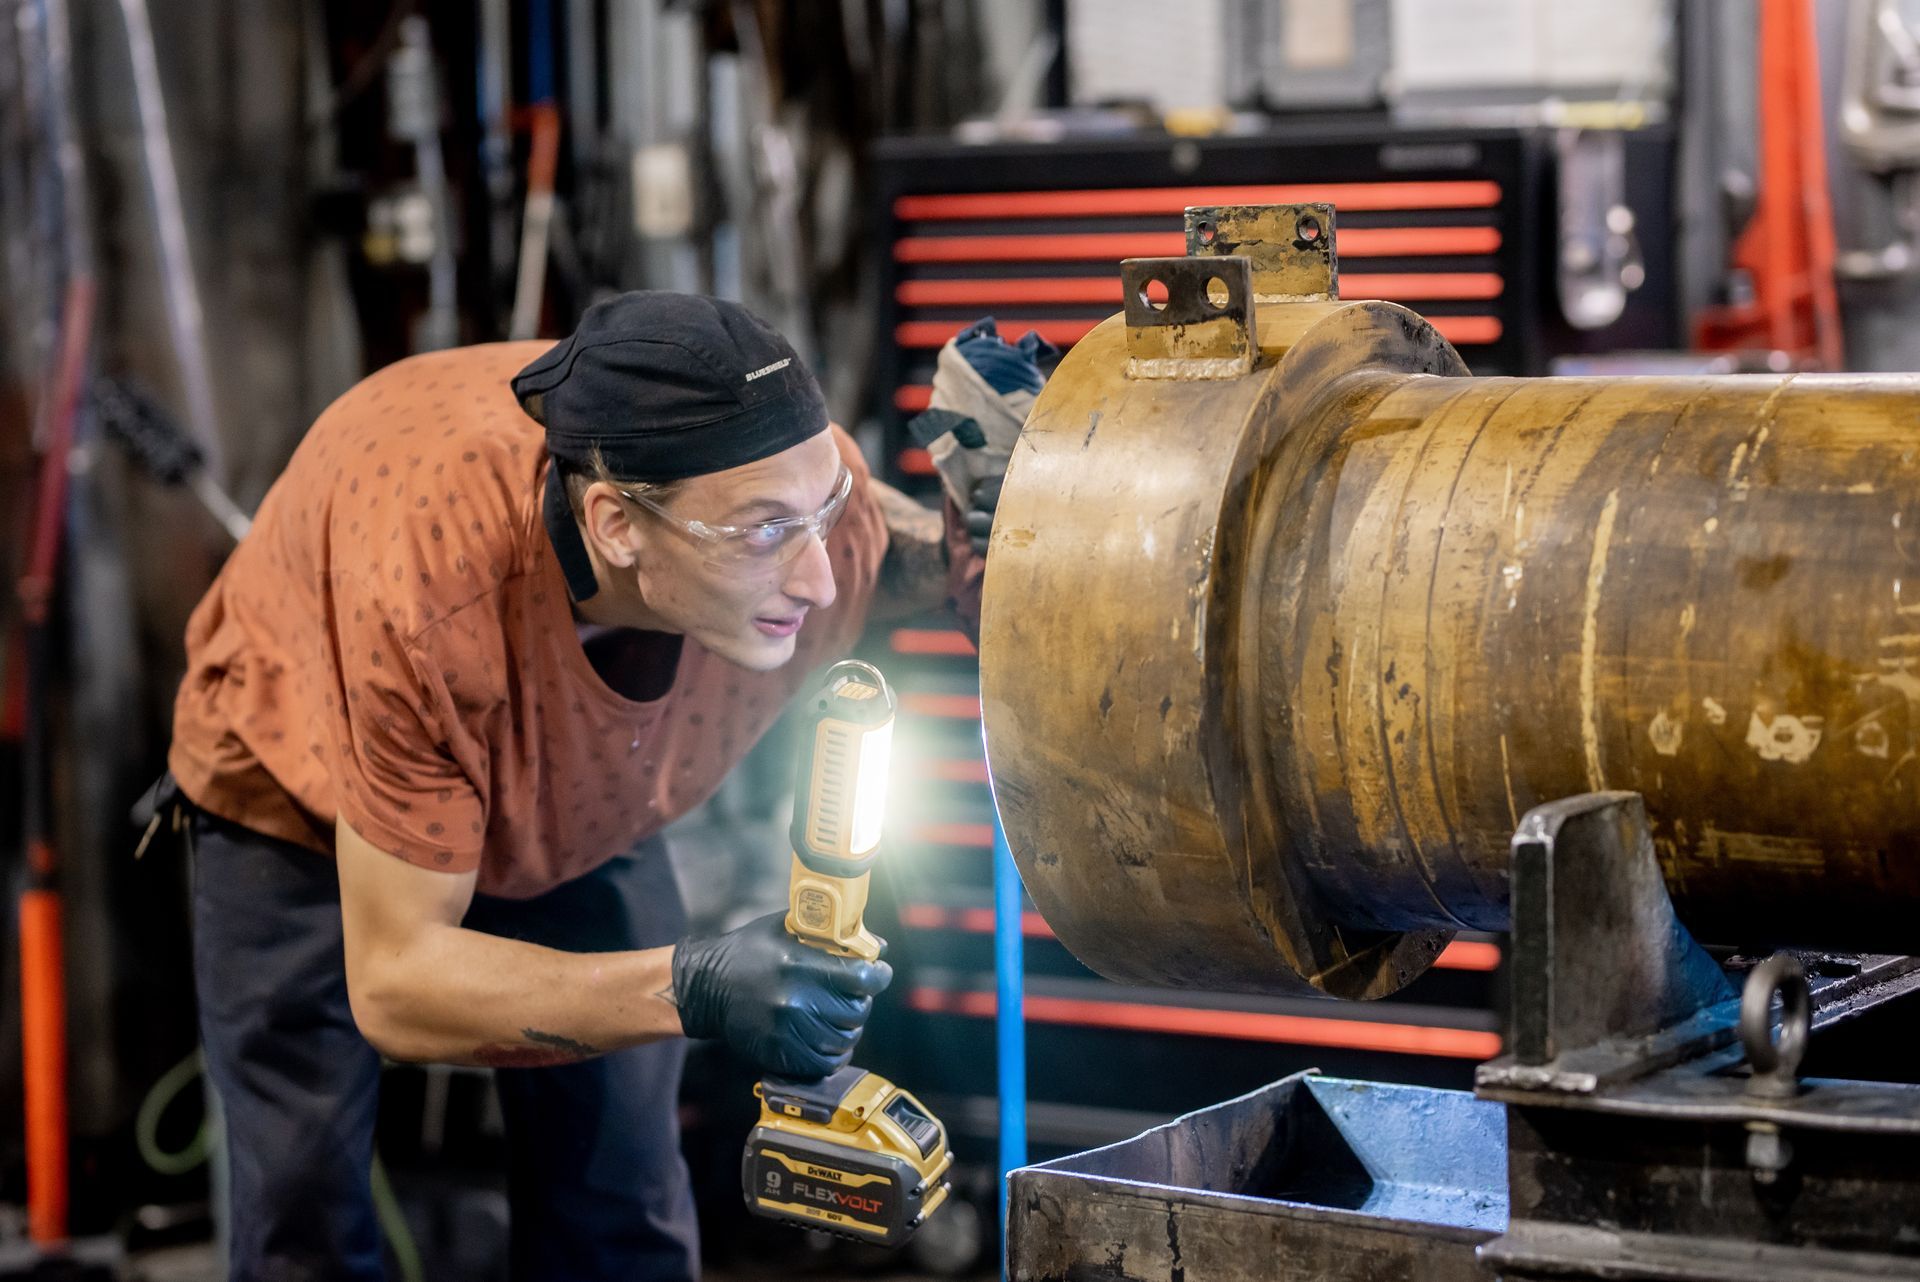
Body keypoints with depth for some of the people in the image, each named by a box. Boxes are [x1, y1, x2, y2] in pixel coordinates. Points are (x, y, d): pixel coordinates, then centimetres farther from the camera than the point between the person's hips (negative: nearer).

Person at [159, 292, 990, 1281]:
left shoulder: (798, 487, -35)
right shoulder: (431, 594, -45)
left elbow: (887, 555, -7)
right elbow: (390, 984, -36)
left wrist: (967, 535, -33)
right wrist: (693, 992, -49)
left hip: (587, 801, 4)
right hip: (305, 789, -3)